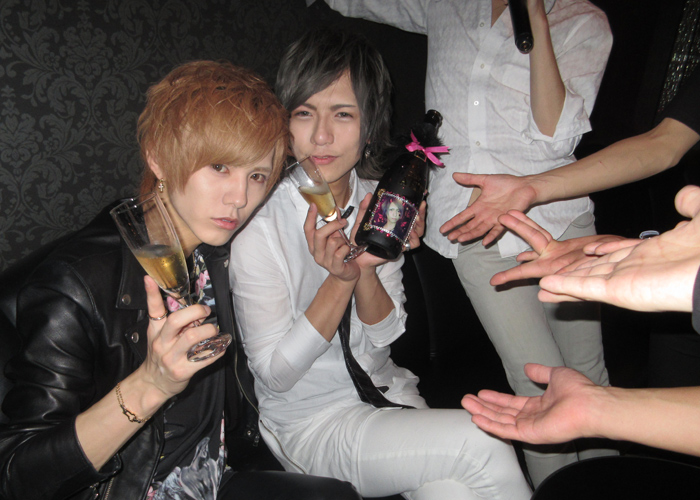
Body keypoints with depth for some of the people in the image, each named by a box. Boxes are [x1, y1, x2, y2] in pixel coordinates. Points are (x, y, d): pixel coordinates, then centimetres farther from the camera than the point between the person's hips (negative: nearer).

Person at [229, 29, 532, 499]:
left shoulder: (378, 200, -3)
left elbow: (386, 335, 0)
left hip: (387, 391, 5)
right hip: (307, 424, -4)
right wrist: (340, 279, -27)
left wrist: (367, 269, -21)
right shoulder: (259, 222, -19)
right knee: (481, 443, -20)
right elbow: (275, 374, -14)